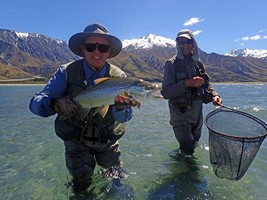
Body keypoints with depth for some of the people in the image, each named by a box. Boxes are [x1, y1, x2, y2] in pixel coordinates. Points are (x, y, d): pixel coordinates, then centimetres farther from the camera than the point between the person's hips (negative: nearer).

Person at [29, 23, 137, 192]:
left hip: (107, 140, 2)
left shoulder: (118, 76, -15)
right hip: (76, 140, -1)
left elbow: (124, 117, -21)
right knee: (82, 187, 11)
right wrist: (55, 104, -45)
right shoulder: (67, 72, -19)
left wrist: (121, 107, -45)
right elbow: (36, 102, -23)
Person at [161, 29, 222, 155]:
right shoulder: (172, 64, -12)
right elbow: (166, 92, -19)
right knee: (188, 149, -7)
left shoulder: (198, 64, 5)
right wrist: (186, 83, -30)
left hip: (197, 113, 6)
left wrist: (214, 95, -10)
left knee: (195, 143, 22)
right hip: (180, 114, -6)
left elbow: (206, 84, 11)